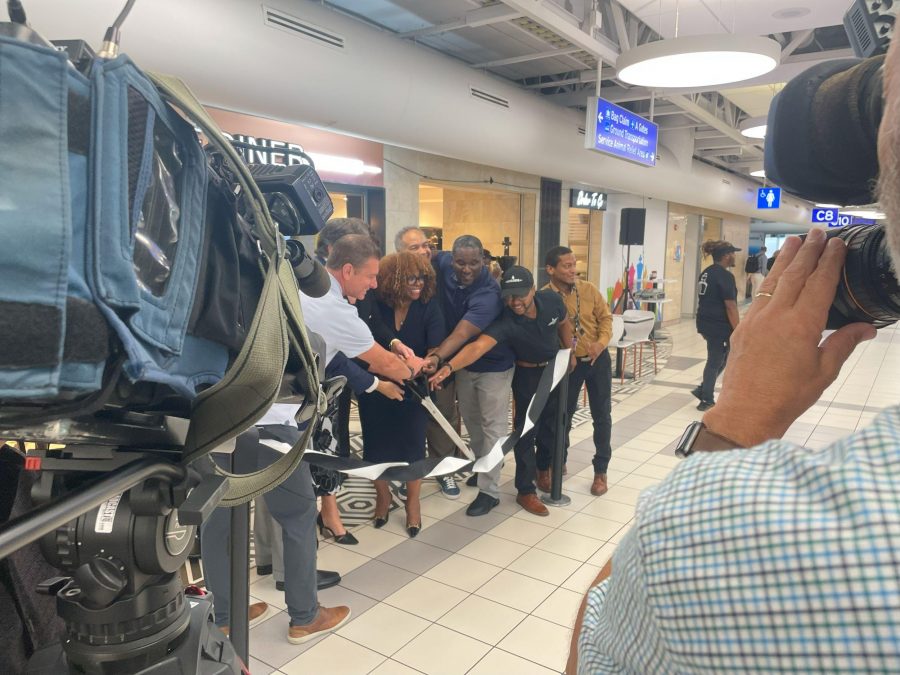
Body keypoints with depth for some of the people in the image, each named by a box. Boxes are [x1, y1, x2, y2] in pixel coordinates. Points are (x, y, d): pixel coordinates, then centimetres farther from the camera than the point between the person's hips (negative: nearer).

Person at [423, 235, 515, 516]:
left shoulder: (488, 294, -32)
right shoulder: (445, 264, -14)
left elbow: (461, 334, -43)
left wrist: (437, 357, -59)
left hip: (493, 366, -6)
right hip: (461, 363, 7)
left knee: (492, 427, 1)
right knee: (471, 420, 21)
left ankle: (489, 490, 9)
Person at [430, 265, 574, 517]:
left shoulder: (552, 300, -23)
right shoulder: (505, 323, -36)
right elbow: (478, 346, -51)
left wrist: (570, 352, 4)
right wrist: (449, 366, -66)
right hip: (527, 375, -4)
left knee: (552, 422, 18)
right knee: (527, 428, -3)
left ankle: (543, 466, 43)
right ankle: (525, 491, 8)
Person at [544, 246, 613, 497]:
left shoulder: (588, 289, -6)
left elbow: (605, 316, 1)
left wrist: (601, 342, -15)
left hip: (598, 359, 3)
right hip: (568, 363, -2)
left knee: (602, 416, 9)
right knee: (563, 415, 10)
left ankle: (600, 471, 23)